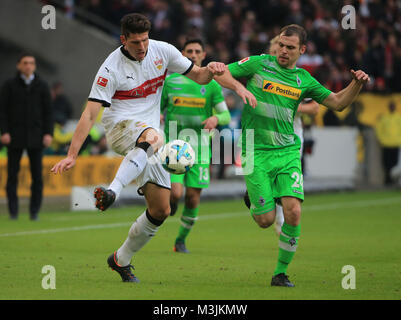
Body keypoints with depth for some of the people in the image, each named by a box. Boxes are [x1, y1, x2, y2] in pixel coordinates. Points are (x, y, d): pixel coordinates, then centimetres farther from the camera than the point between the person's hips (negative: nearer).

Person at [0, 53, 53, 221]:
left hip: (35, 137, 1)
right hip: (15, 137, -1)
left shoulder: (42, 86, 8)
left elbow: (48, 111, 7)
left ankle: (34, 211, 4)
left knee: (37, 174, -2)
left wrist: (48, 133, -3)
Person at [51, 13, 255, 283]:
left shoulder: (162, 51, 1)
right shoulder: (112, 68, -13)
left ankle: (121, 259, 18)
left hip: (149, 136, 6)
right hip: (120, 127, -6)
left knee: (161, 210, 1)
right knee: (153, 137, -43)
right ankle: (112, 192, -58)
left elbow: (198, 75, 12)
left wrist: (211, 71, -13)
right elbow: (90, 113, -16)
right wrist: (72, 155, -23)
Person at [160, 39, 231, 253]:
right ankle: (169, 201, 21)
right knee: (176, 193, -17)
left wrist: (216, 118, -18)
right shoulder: (170, 81, 6)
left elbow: (226, 116, 4)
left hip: (198, 147, 1)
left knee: (193, 197, -2)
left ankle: (181, 240, 16)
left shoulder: (211, 84, 5)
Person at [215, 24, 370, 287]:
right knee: (266, 220, -7)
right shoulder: (258, 64, 2)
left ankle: (281, 272, 1)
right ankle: (252, 201, 31)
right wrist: (240, 88, -15)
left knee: (293, 212, -15)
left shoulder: (303, 80, 10)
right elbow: (220, 73, 3)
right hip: (256, 152, -2)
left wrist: (357, 84, -5)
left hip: (288, 152, 2)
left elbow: (338, 103, 13)